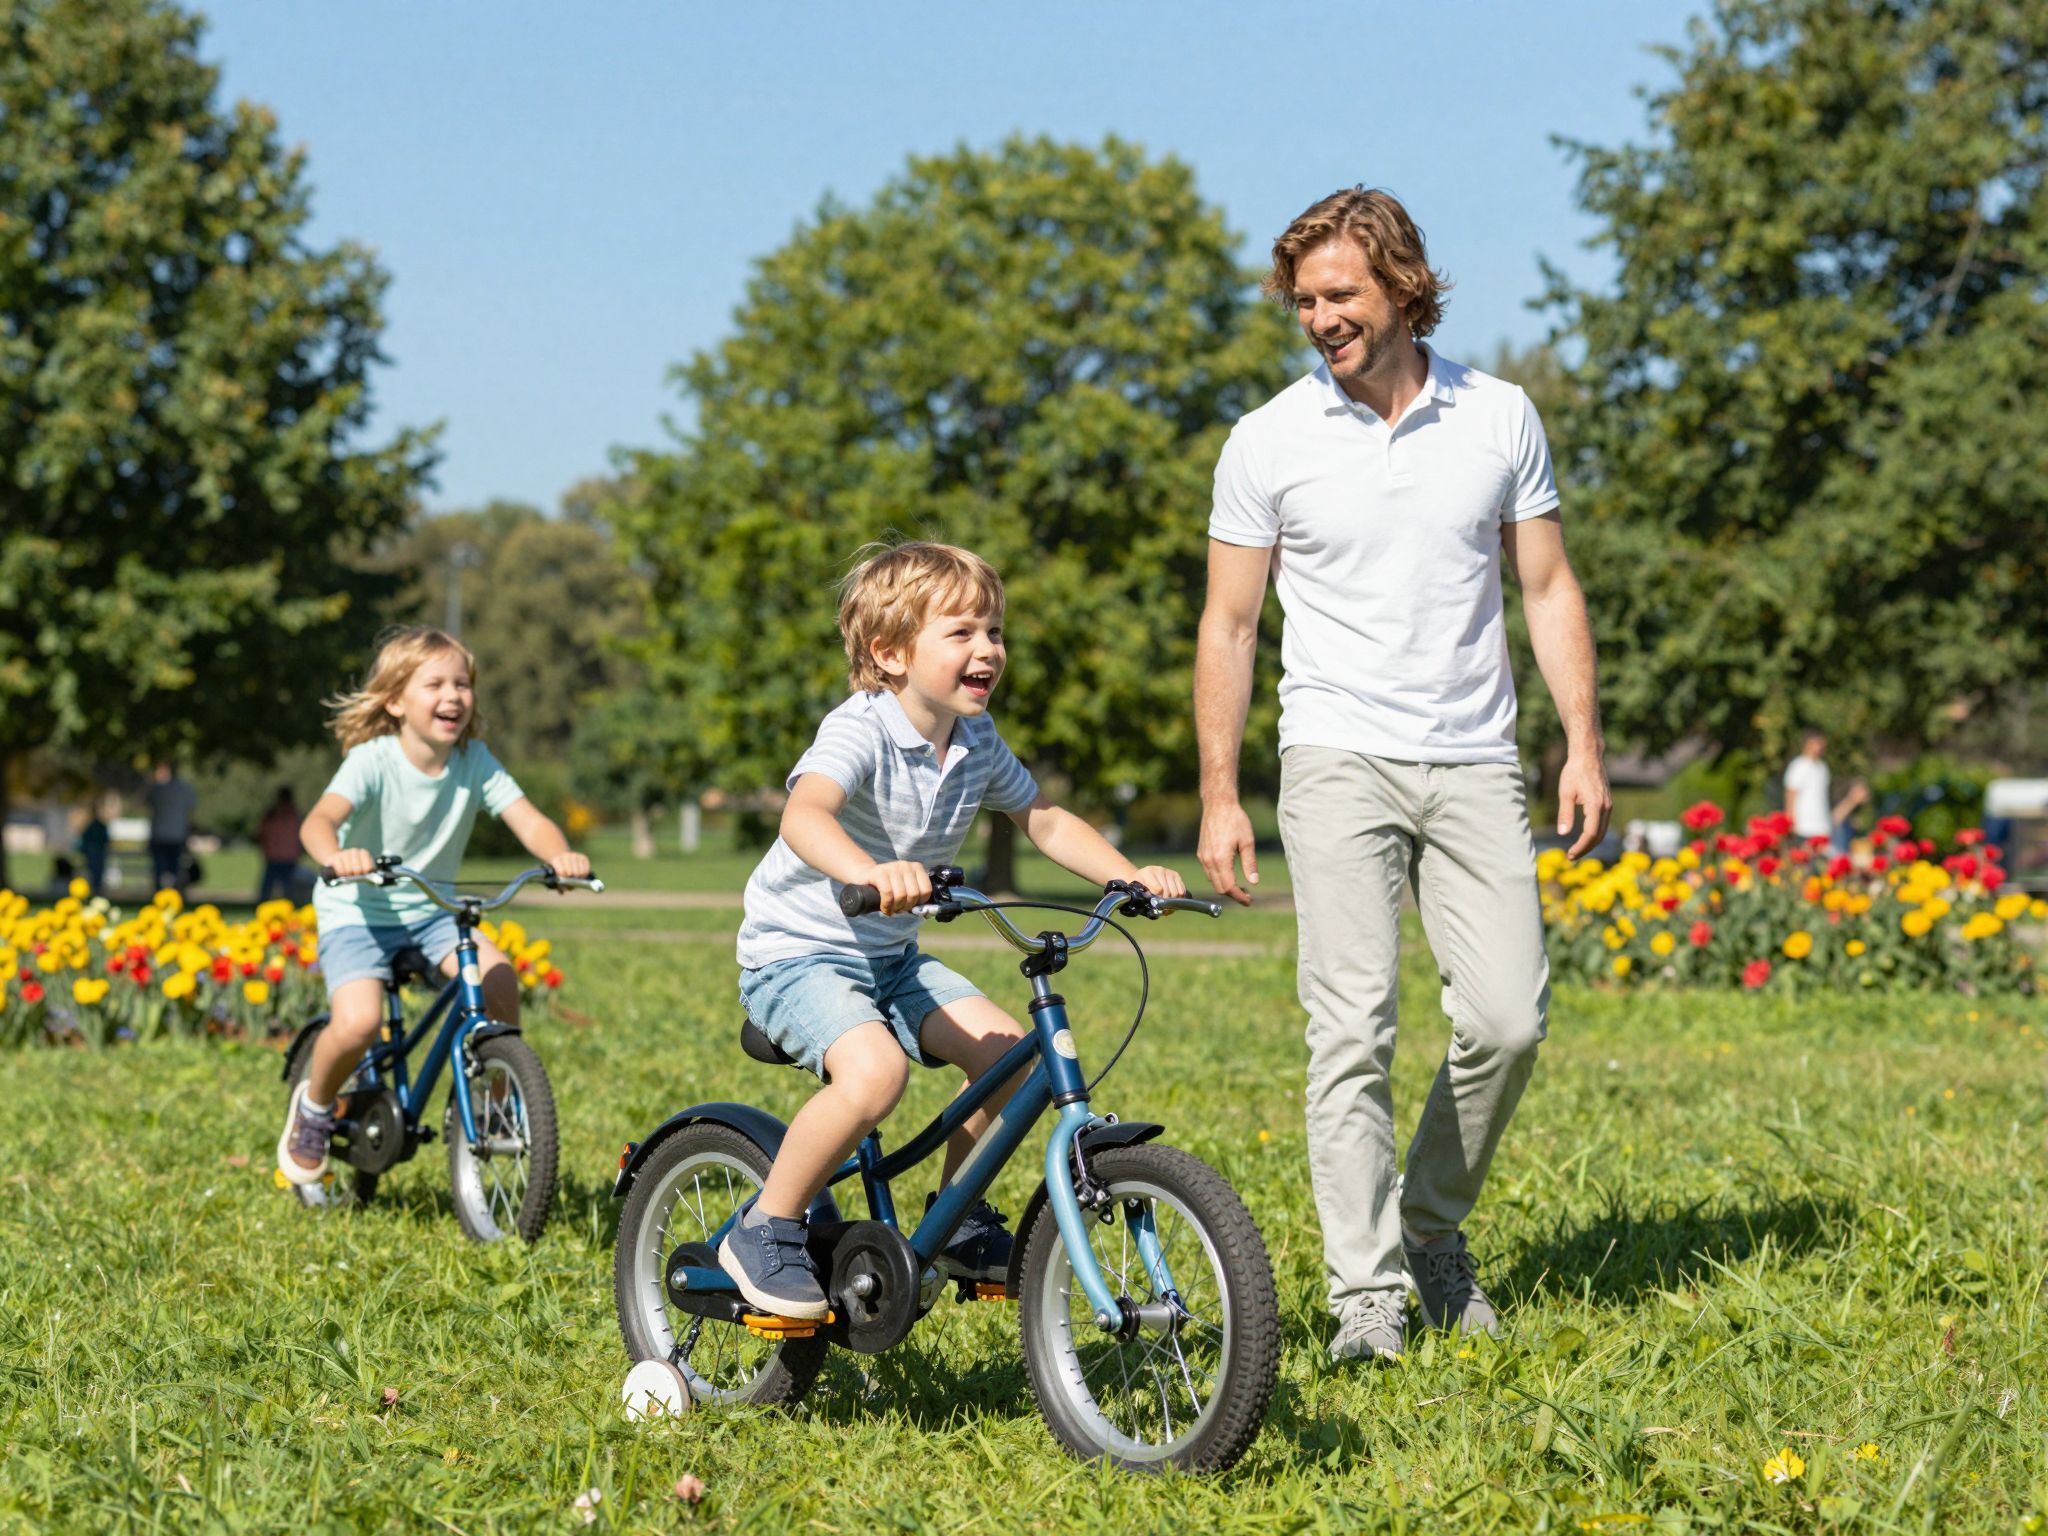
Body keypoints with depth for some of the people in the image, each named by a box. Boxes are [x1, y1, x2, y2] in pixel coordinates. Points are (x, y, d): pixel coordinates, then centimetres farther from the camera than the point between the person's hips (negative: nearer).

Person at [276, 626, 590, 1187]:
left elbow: (529, 820, -15)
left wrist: (560, 855, -39)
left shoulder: (475, 761, -7)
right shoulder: (373, 761, -20)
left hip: (431, 910, 4)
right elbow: (318, 820, -35)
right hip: (357, 913, -4)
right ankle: (314, 1107, 6)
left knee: (498, 976, -24)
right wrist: (337, 856, -59)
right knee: (358, 1021, -28)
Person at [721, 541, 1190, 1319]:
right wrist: (869, 872, -63)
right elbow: (804, 814, -42)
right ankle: (764, 1231, -13)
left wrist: (1128, 875, -3)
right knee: (873, 1071, -32)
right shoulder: (862, 732, -24)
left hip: (890, 956, 8)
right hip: (797, 954, -8)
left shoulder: (977, 743, 1)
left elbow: (1043, 818, 13)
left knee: (1007, 1048, -6)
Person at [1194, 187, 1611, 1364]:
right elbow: (1230, 624, 5)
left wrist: (1585, 745, 3)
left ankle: (1433, 1226, 19)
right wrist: (1221, 797, 0)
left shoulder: (1501, 418, 6)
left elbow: (1550, 589, 12)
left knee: (1508, 1018, -5)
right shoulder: (1268, 443, 2)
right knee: (1353, 1027, -11)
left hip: (1475, 764, 2)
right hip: (1340, 760, -2)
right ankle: (1367, 1295, -7)